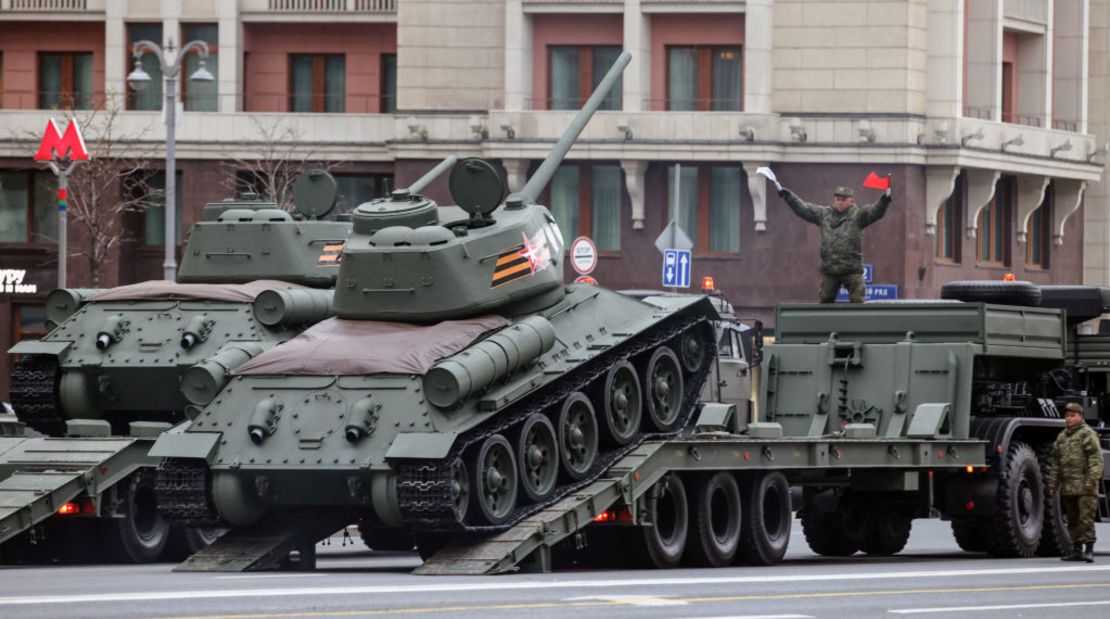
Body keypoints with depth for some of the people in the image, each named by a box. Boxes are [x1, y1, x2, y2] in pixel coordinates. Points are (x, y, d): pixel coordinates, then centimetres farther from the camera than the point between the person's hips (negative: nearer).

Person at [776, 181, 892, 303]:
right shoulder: (824, 214, 10)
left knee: (856, 301, -7)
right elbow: (802, 208, 14)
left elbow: (875, 212, -16)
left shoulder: (857, 215, -1)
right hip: (828, 270, 4)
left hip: (852, 269, -4)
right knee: (825, 300, 10)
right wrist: (785, 194, 14)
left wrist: (885, 198, -35)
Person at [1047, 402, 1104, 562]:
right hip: (1067, 487, 7)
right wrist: (1052, 484, 19)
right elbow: (1055, 463, 23)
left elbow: (1096, 458, -11)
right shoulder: (1062, 437, 19)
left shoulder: (1088, 434, -3)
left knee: (1086, 518, -11)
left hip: (1085, 487, -7)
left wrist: (1092, 479, -20)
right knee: (1072, 519, 10)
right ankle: (1077, 550, 16)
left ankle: (1089, 550, -11)